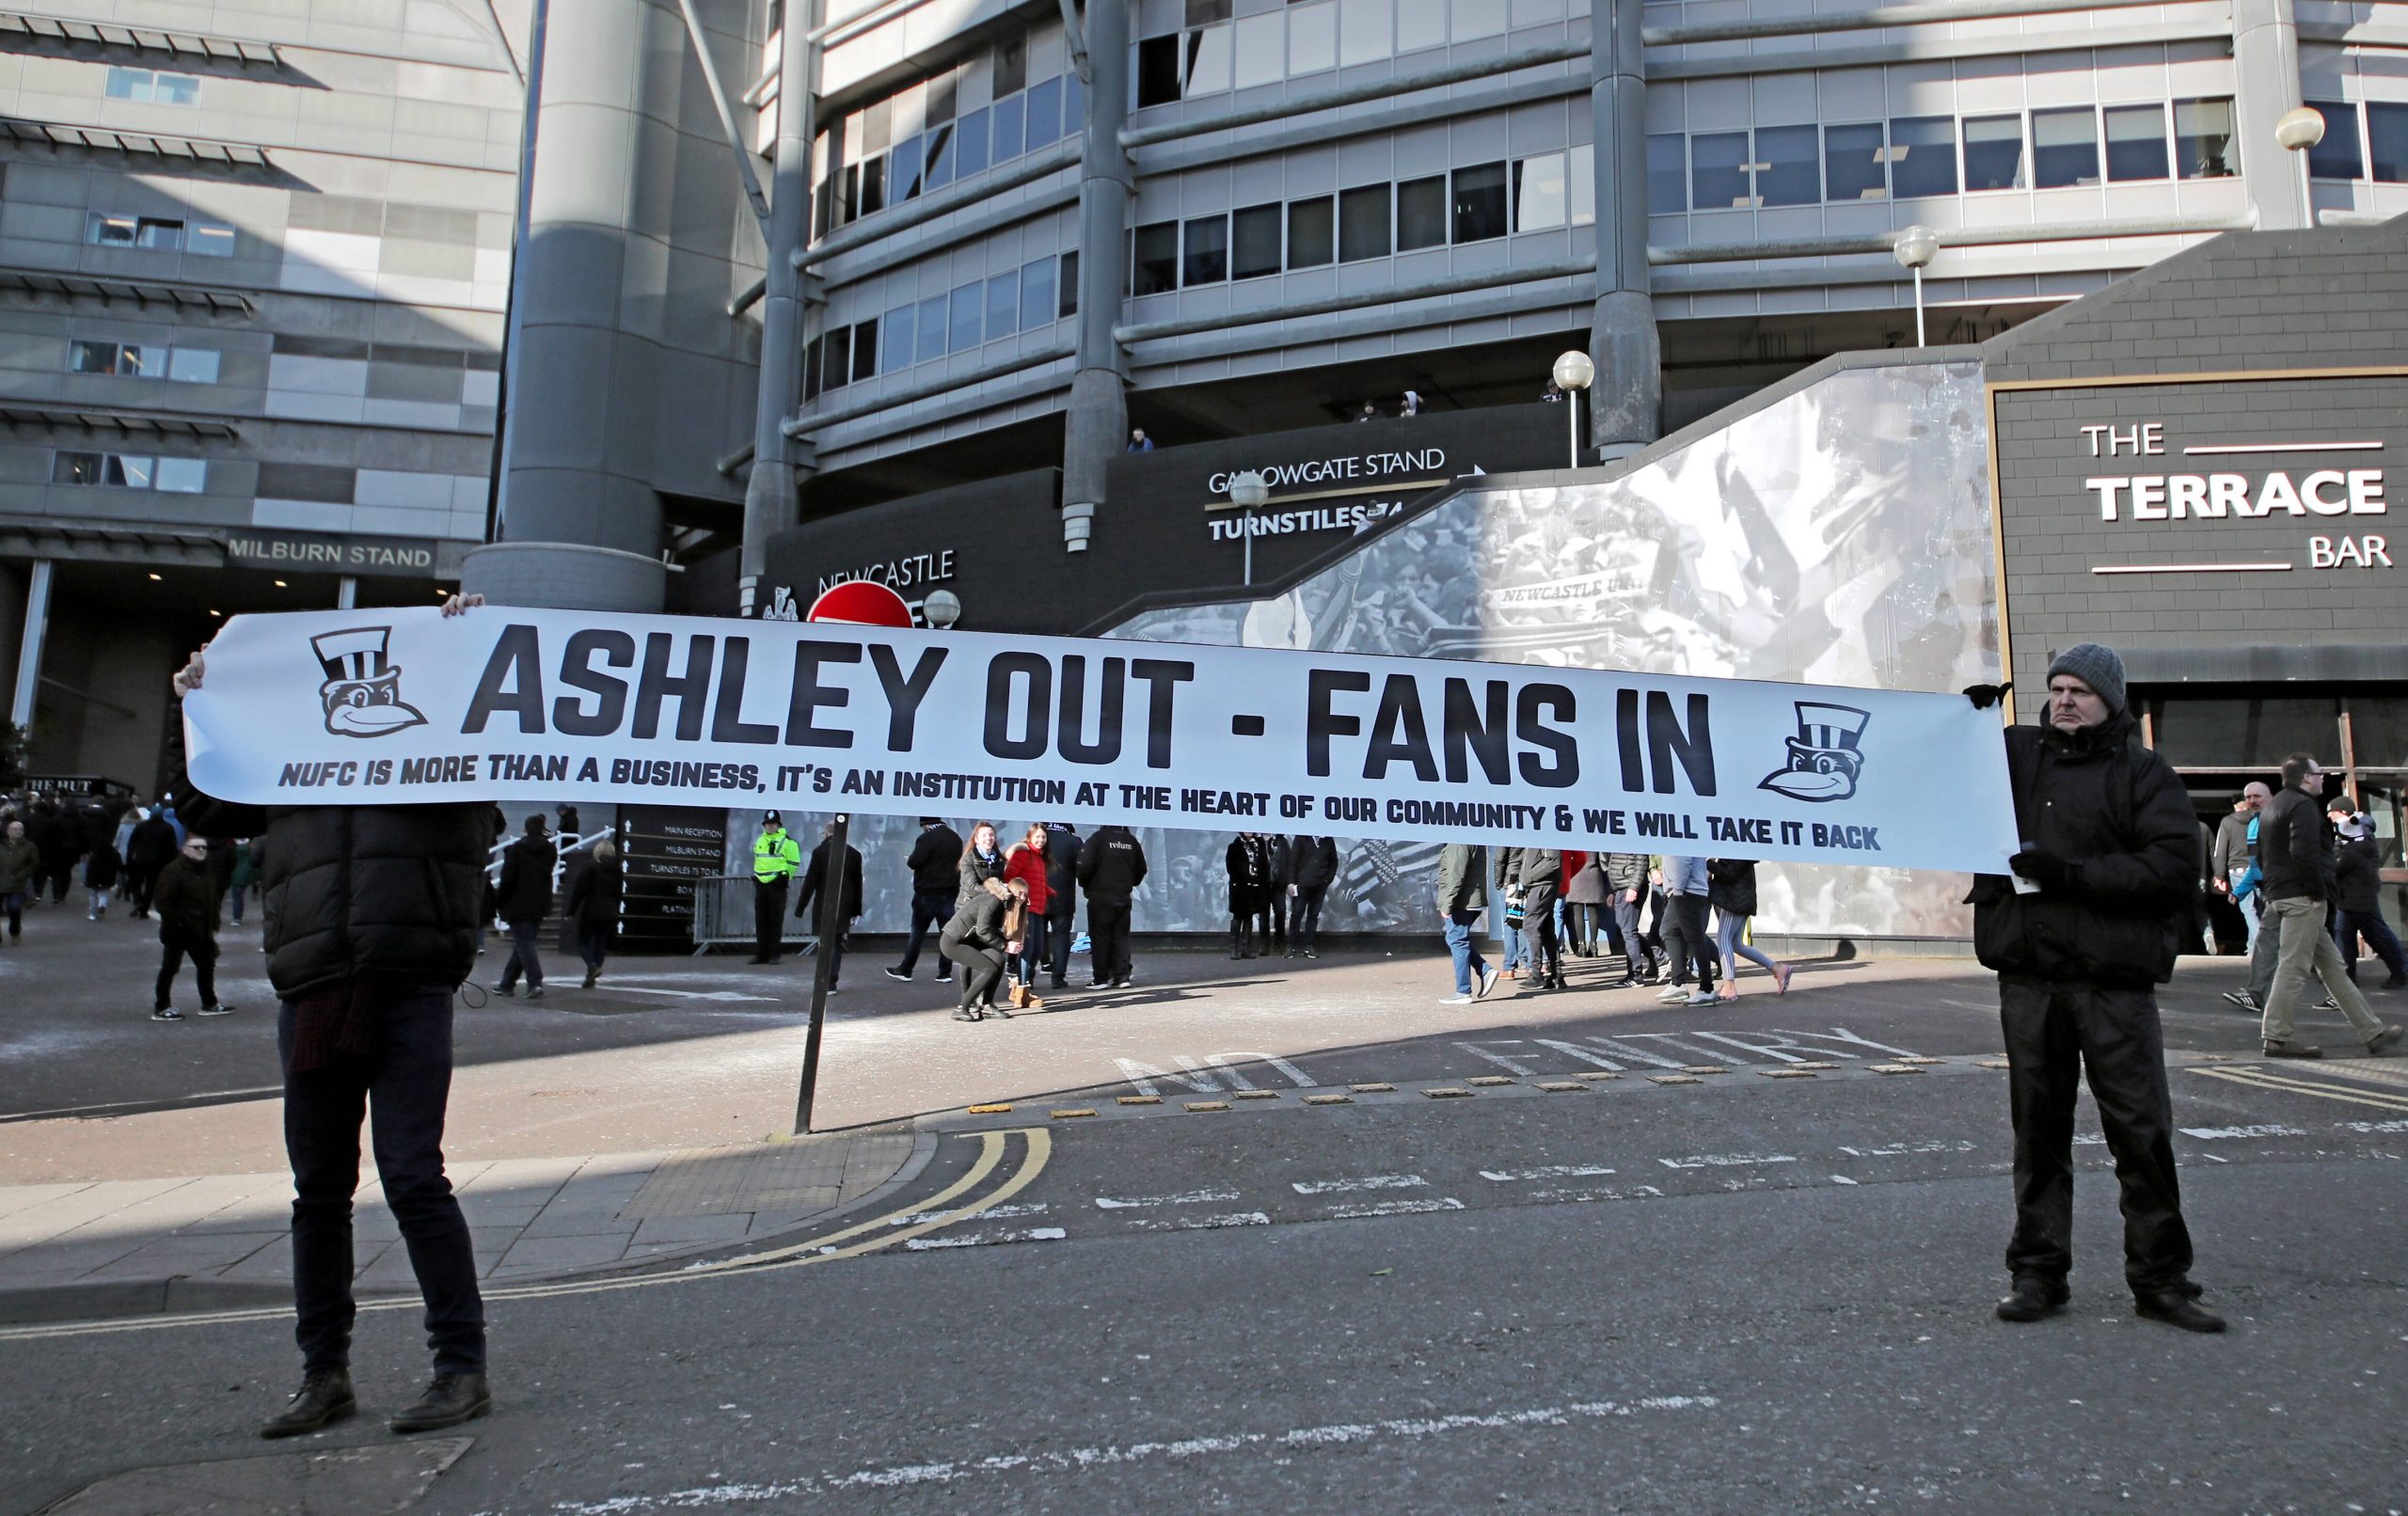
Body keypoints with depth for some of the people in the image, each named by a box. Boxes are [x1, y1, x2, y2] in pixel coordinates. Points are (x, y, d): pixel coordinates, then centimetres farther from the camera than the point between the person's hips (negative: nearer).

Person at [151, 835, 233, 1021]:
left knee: (207, 964, 15)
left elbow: (212, 901, 16)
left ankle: (209, 1003, 26)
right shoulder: (174, 870, -14)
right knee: (170, 967, 0)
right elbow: (161, 900, -19)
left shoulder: (206, 871, 12)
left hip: (200, 930, 8)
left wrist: (213, 927, 11)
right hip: (178, 931, -8)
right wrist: (175, 922, -19)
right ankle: (161, 1008, 9)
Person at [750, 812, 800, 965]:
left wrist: (784, 876, -6)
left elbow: (794, 863, -4)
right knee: (760, 921, 8)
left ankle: (775, 954, 3)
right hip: (760, 884, 6)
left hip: (776, 885, -6)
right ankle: (761, 953, 13)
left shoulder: (787, 842, -5)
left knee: (776, 921, -2)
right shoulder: (759, 841, 15)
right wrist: (756, 875, 18)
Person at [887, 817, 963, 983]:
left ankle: (905, 970, 10)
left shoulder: (926, 838, -14)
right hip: (949, 891, 5)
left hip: (927, 893, -5)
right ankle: (945, 972, 6)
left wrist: (908, 860, 1)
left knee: (918, 932, 3)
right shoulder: (956, 838, 9)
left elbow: (914, 862, -19)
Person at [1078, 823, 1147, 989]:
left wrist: (1084, 885, 2)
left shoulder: (1098, 838, -9)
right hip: (1124, 897, 4)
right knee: (1121, 936, 10)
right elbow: (1141, 869, 14)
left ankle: (1101, 979, 0)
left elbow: (1085, 865, -15)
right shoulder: (1131, 841, 7)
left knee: (1100, 937, 1)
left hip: (1100, 896, -4)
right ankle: (1122, 976, 6)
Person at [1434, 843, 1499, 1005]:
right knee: (1460, 941, 20)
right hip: (1474, 900, 10)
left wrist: (1447, 904, -20)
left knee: (1457, 942, -3)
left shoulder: (1459, 843, -17)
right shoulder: (1476, 841, 15)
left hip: (1461, 902, -10)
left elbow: (1456, 876, -23)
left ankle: (1463, 992, 1)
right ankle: (1485, 971, 10)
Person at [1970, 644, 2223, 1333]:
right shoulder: (2014, 753, 11)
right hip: (2027, 978, 2)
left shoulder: (2143, 772, 3)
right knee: (2038, 1128, 8)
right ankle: (2037, 1273, 16)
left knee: (2142, 1129, 2)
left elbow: (2177, 862, -8)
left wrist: (2074, 874, -16)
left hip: (2114, 979, -2)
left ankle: (2160, 1279, 15)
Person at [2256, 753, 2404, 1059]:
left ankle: (2372, 1032, 19)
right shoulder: (2303, 805, -11)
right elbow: (2304, 853, -23)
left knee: (2332, 965, 13)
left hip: (2278, 894, 10)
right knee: (2293, 967, -8)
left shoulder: (2272, 806, 20)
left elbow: (2262, 856, 22)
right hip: (2302, 897, -10)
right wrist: (2319, 892, -17)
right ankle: (2277, 1037, -7)